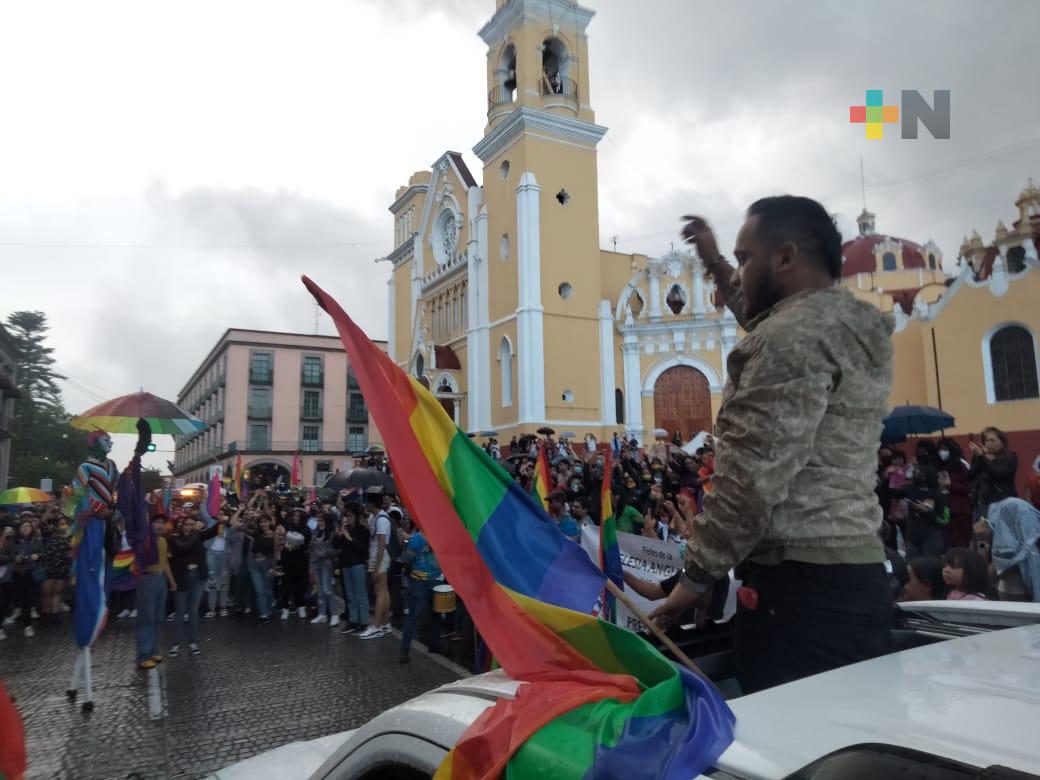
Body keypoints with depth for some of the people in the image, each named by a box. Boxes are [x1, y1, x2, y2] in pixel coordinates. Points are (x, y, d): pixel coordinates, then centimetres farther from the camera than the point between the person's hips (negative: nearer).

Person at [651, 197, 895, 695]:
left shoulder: (794, 334, -15)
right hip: (858, 575, 10)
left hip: (802, 584, -10)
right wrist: (714, 264, 43)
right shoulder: (857, 327, 15)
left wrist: (697, 576, -11)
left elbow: (753, 478, -21)